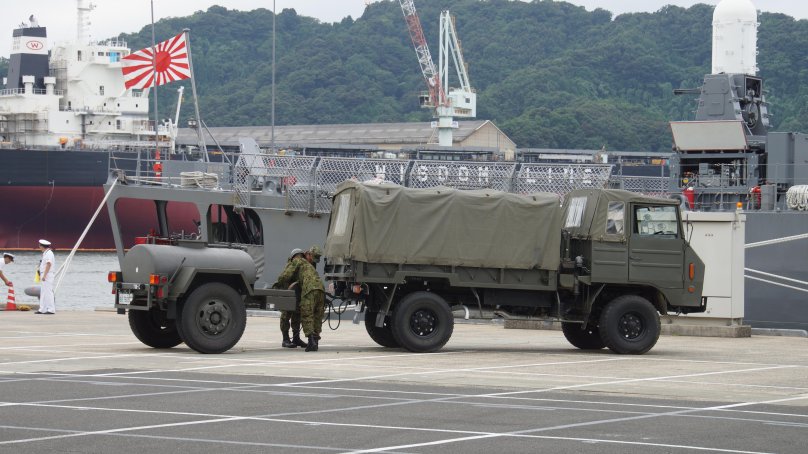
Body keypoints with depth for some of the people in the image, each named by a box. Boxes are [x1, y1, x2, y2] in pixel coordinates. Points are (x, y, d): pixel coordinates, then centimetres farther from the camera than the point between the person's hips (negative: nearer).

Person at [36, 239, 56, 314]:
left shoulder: (49, 253, -13)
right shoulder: (45, 254, 18)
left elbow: (48, 264, -20)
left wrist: (44, 276, -22)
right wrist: (41, 276, 16)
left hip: (47, 275, -10)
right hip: (44, 276, 10)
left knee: (48, 292, -11)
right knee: (43, 293, 12)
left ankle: (51, 309, -11)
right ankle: (42, 309, 15)